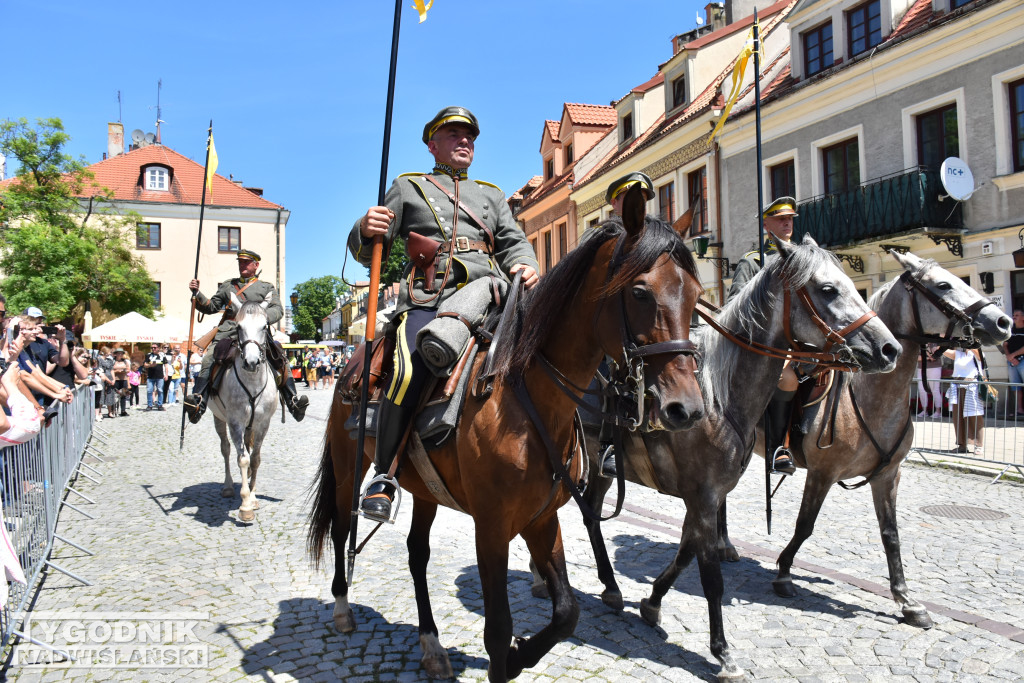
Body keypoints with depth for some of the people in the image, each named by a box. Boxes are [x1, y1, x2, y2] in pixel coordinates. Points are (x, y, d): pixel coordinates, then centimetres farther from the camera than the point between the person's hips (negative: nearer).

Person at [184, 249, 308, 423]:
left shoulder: (267, 288, 18)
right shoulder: (227, 286, 26)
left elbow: (278, 309, 3)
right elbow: (210, 307, 23)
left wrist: (264, 317, -19)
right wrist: (197, 293, 6)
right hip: (229, 331, 1)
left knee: (280, 359, -20)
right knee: (209, 359, -23)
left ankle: (293, 401, -21)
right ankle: (198, 400, -29)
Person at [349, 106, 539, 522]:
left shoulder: (491, 195, 32)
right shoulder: (407, 188, 23)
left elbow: (514, 241, 21)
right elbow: (365, 252, 19)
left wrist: (526, 267, -4)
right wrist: (366, 229, -6)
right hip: (429, 299, -3)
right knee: (411, 372, -31)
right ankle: (384, 473, -15)